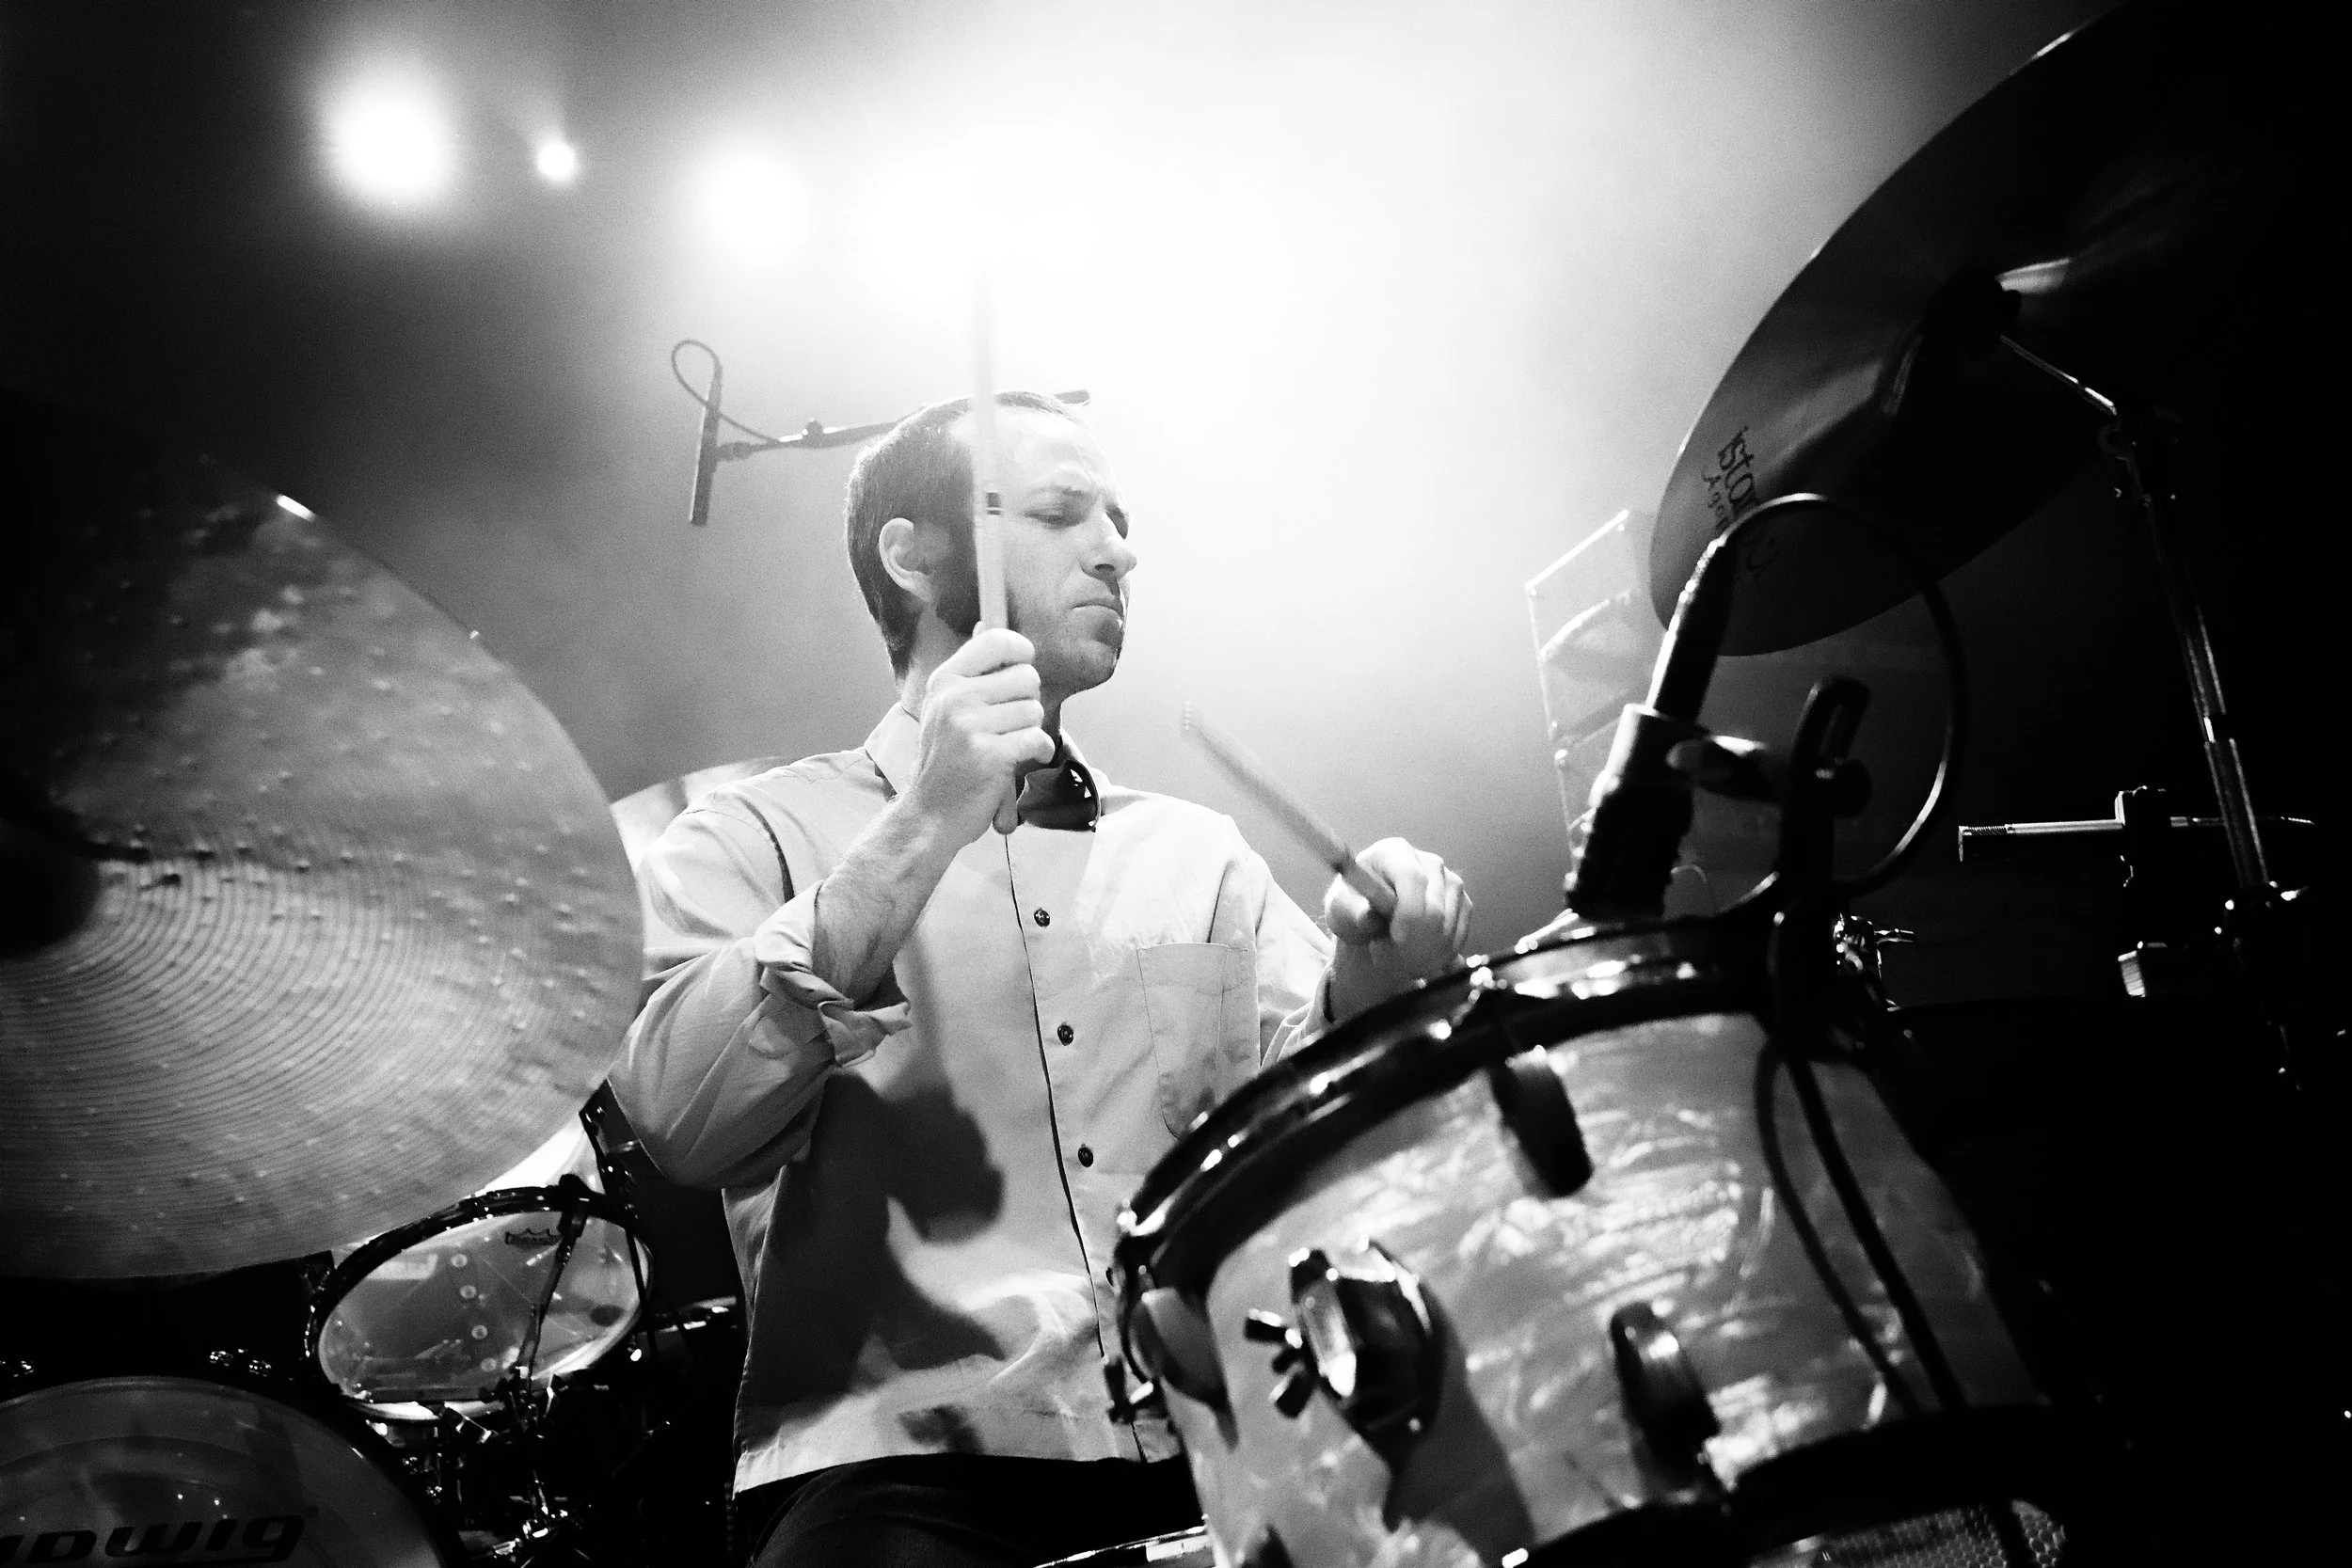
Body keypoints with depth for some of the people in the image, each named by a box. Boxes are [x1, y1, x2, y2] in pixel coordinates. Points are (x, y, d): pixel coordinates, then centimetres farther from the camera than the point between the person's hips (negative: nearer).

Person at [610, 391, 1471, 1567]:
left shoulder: (1199, 852, 19)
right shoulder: (754, 836, 7)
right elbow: (681, 1117, -10)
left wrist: (1367, 991, -13)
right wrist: (921, 830, -17)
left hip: (1215, 1454, 4)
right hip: (904, 1462, -3)